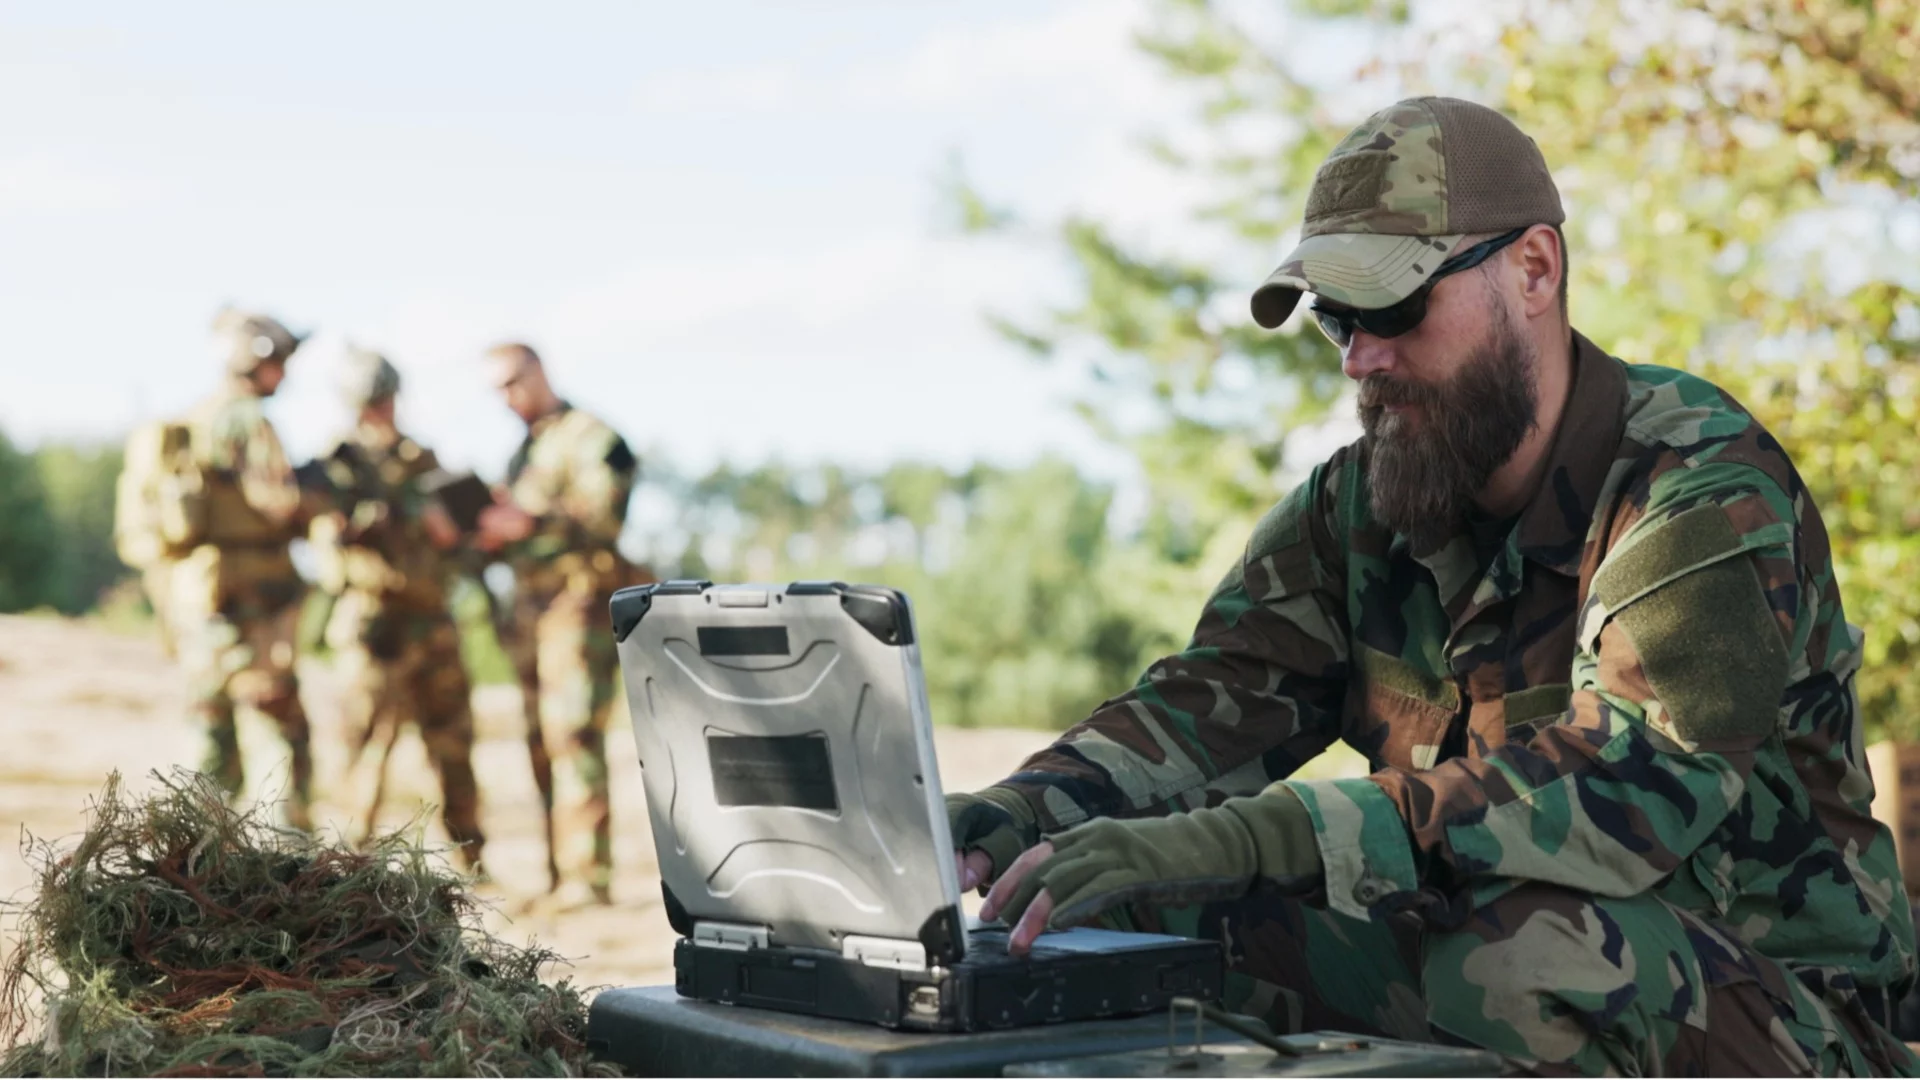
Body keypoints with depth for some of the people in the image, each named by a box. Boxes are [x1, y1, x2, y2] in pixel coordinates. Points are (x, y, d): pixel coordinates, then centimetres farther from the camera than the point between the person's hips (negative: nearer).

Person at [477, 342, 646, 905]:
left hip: (579, 600, -8)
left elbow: (602, 518, -15)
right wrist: (487, 530, 4)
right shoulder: (524, 451, 23)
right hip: (529, 603, 8)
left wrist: (532, 522, -23)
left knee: (574, 735, -14)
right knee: (543, 744, 6)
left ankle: (587, 876, -15)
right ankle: (559, 877, 10)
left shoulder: (590, 435, -3)